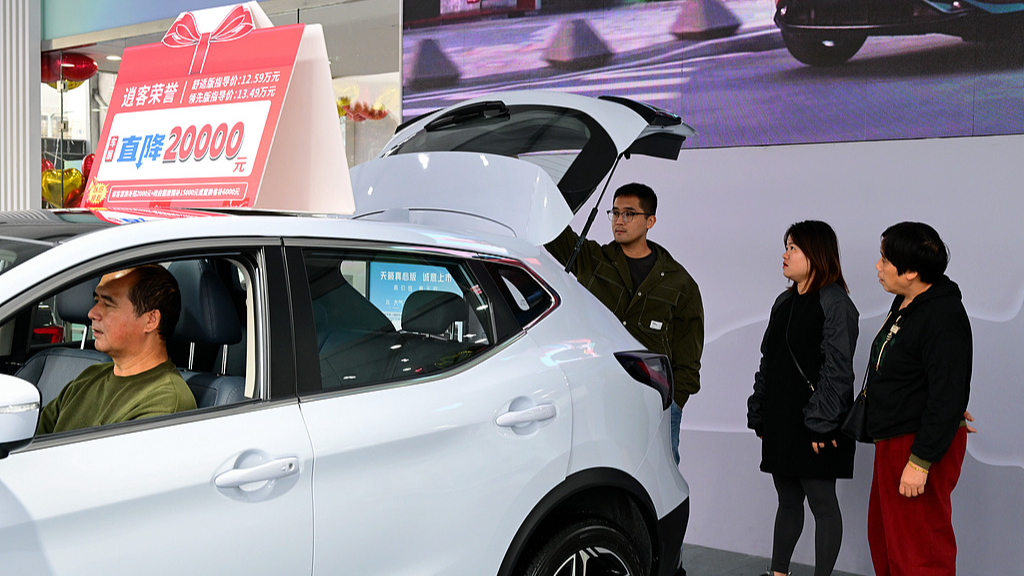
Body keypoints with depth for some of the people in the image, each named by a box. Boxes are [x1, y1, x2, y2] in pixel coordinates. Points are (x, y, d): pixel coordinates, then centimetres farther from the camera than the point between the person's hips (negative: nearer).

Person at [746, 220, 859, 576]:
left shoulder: (834, 304, -10)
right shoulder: (784, 303, 15)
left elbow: (837, 370, -16)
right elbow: (767, 363, 17)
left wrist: (820, 423, -20)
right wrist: (758, 413, 14)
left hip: (815, 427, -8)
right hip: (781, 421, 8)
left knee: (822, 502, 2)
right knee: (788, 500, 15)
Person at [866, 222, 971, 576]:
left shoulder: (944, 317, -22)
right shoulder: (904, 303, 9)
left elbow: (949, 397, -24)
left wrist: (920, 462, -24)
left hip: (921, 445, -10)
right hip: (892, 441, 10)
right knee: (883, 537, 20)